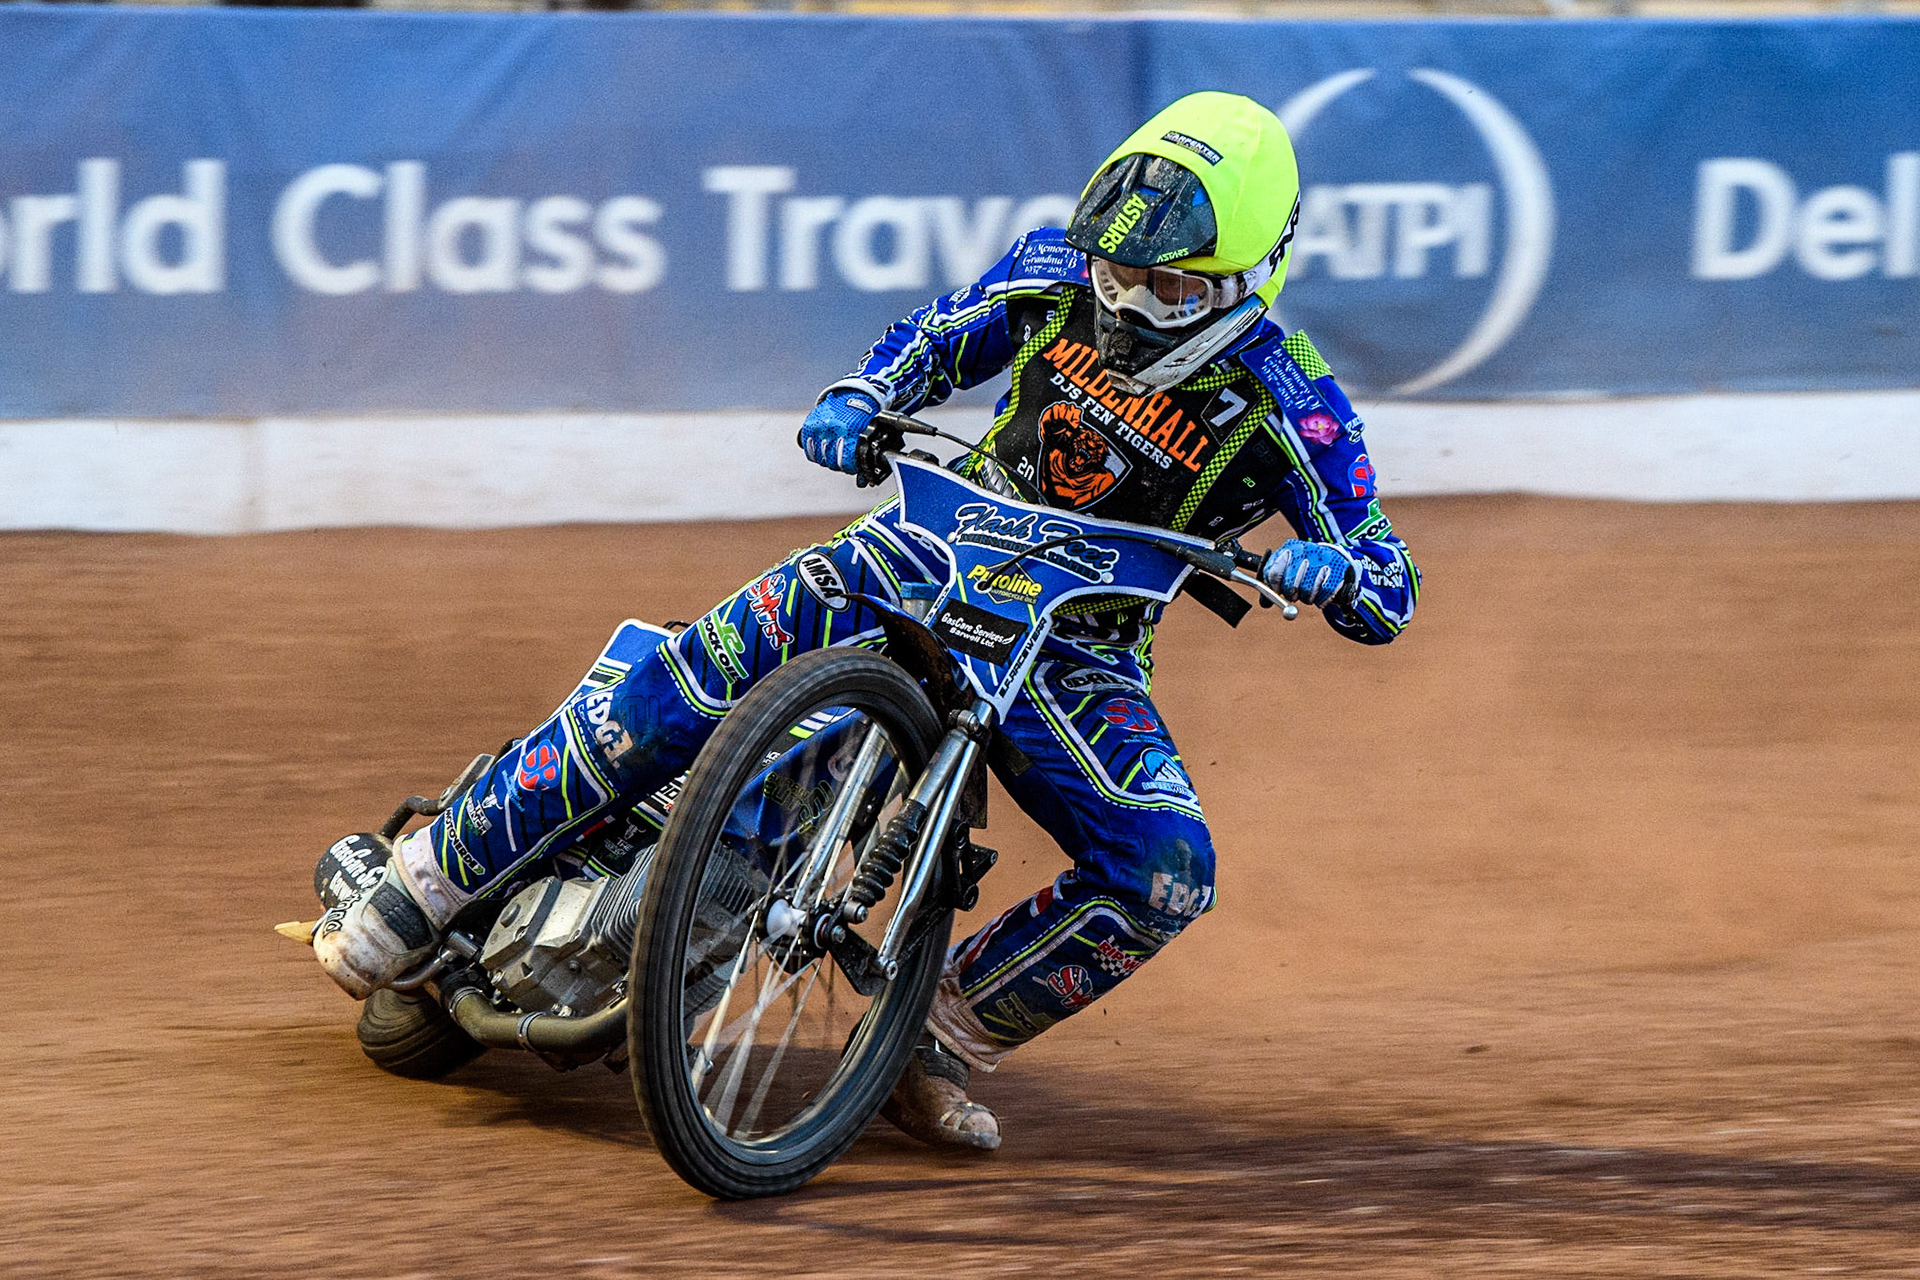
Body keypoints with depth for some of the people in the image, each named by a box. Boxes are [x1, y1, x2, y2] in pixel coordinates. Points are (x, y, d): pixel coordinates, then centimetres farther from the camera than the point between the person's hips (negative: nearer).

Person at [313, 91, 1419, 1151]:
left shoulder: (1288, 403, -16)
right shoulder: (1058, 271, -7)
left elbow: (1392, 595, -15)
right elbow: (934, 340, 12)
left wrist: (1334, 571, -39)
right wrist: (859, 401, -10)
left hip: (1082, 648, -1)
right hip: (944, 545, 1)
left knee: (1170, 876, -25)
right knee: (718, 660, -23)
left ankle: (940, 1043, -6)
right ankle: (434, 879, -16)